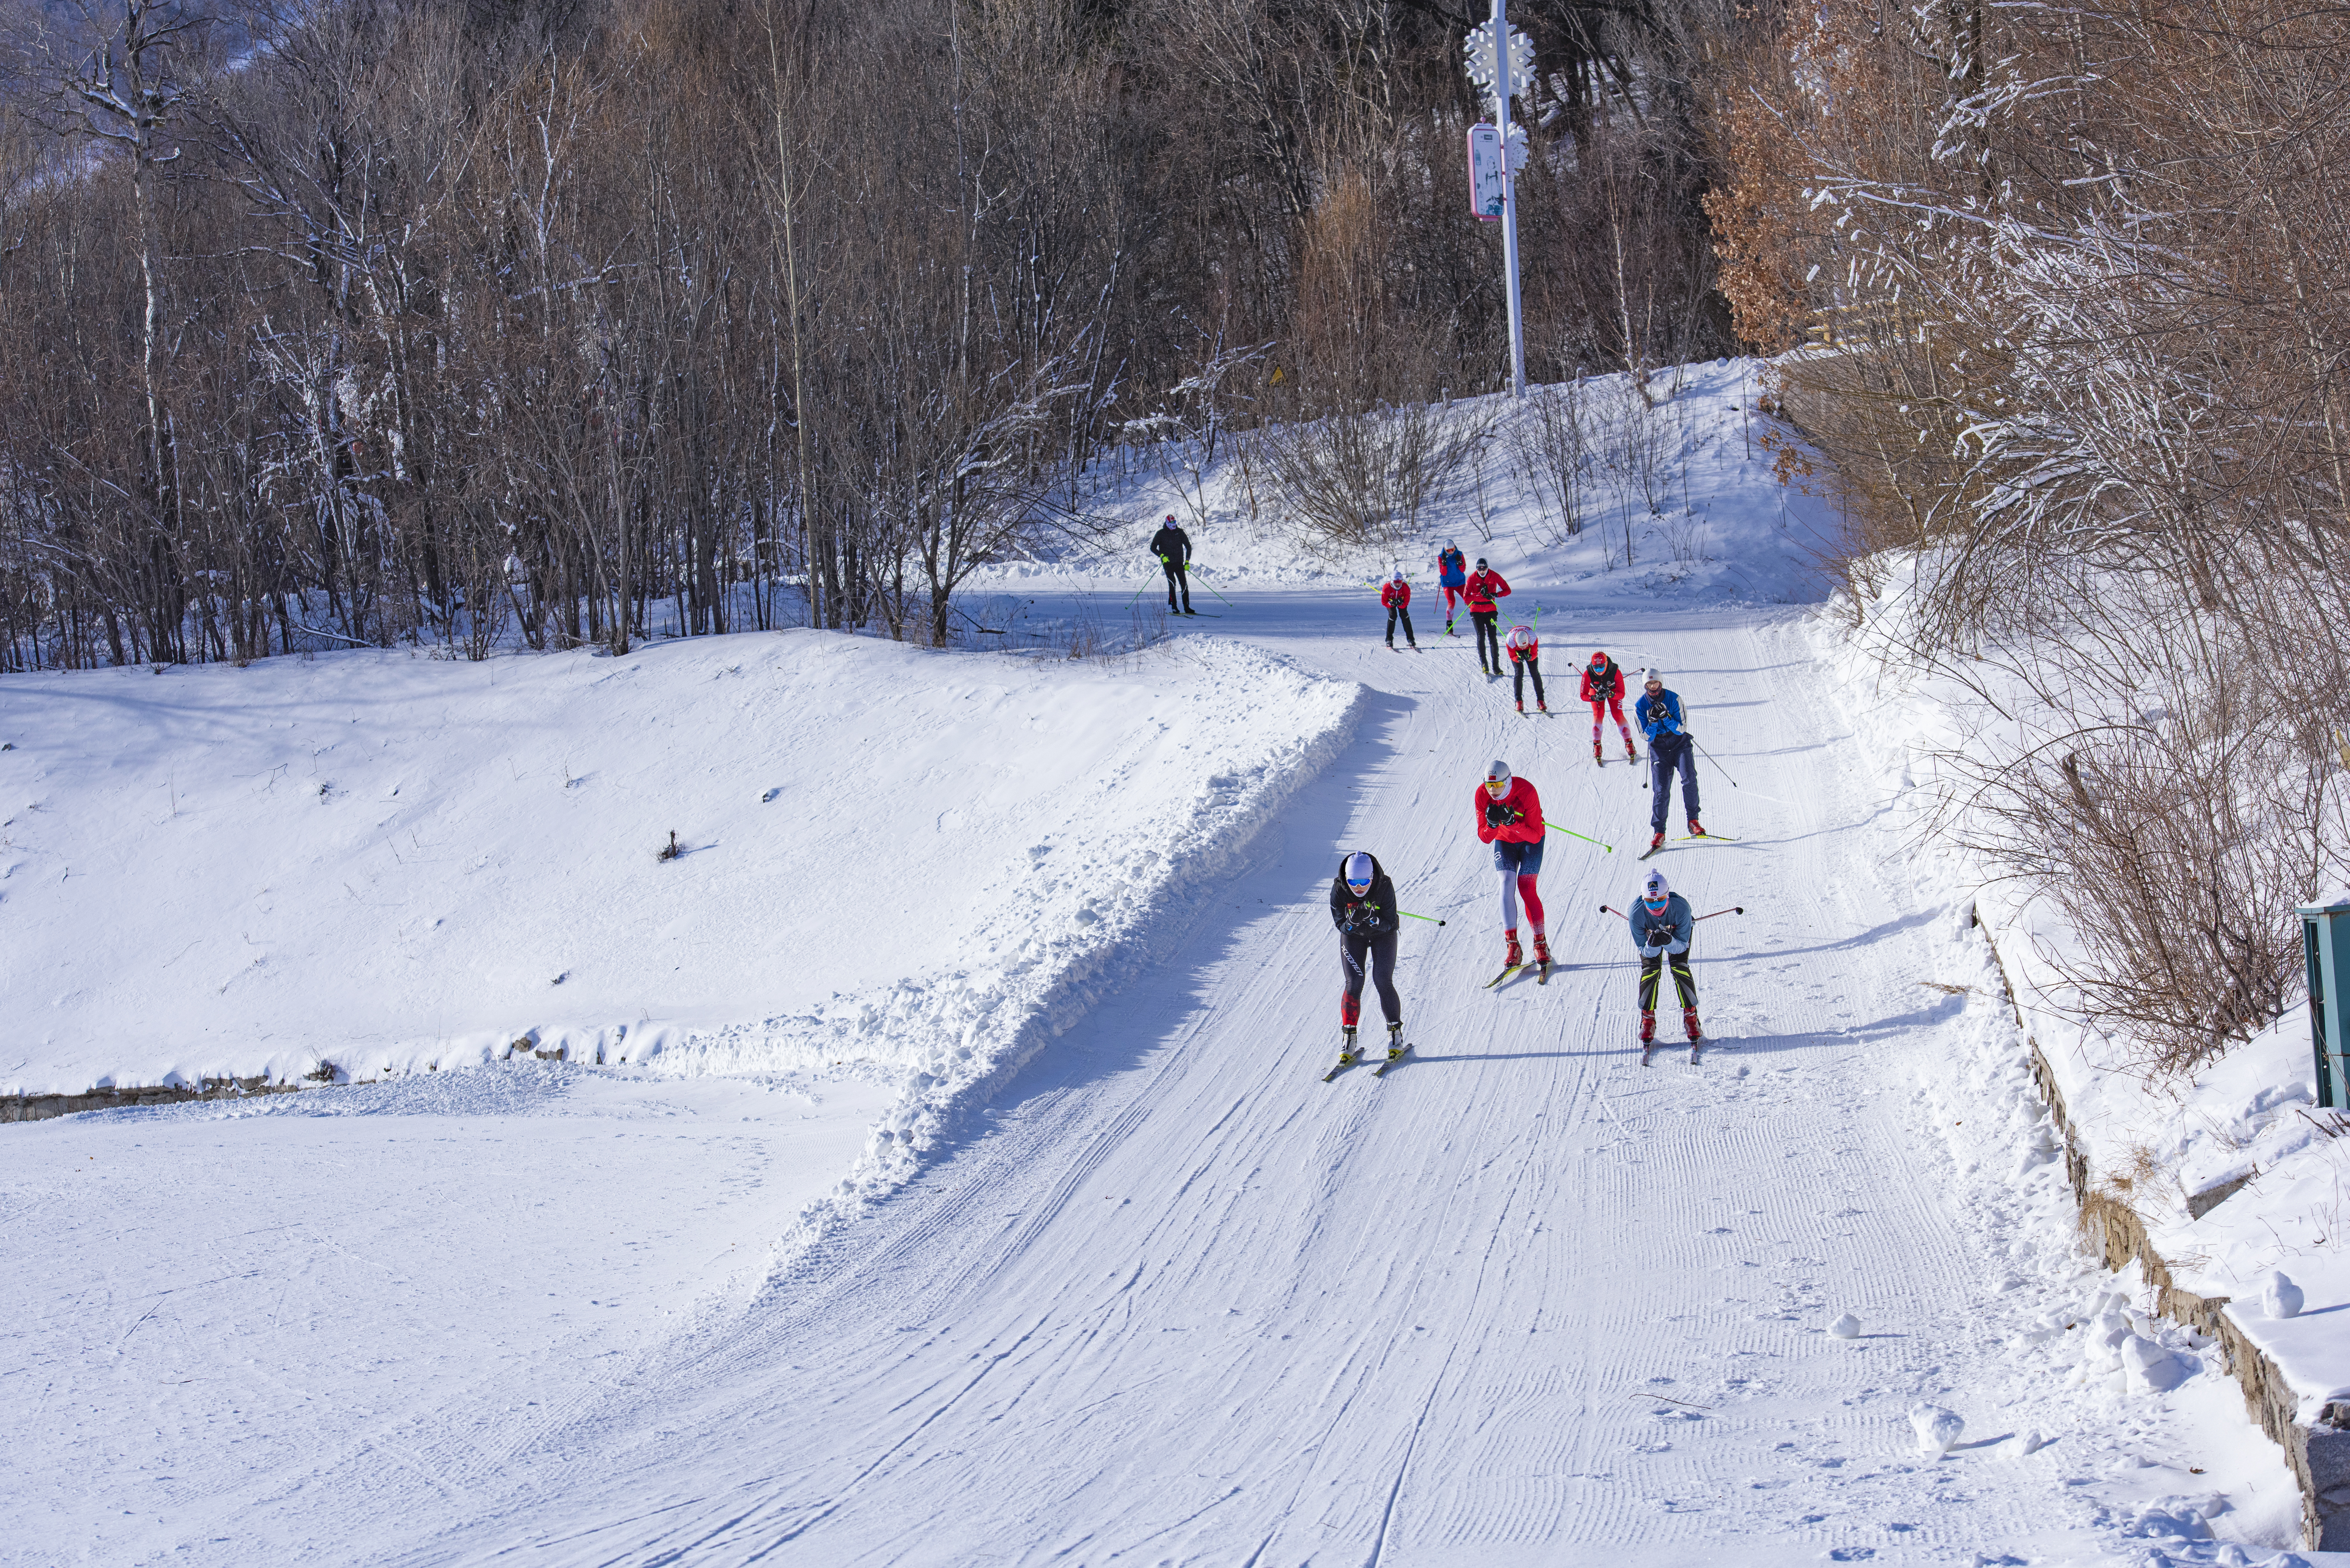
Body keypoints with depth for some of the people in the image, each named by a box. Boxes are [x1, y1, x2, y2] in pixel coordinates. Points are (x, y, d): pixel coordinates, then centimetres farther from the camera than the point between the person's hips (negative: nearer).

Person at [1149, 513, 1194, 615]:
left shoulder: (1180, 532, 7)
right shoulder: (1161, 534, 1)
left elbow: (1188, 546, 11)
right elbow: (1153, 548, 1)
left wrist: (1187, 561, 1)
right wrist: (1162, 556, -17)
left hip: (1179, 563, 2)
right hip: (1168, 563, -2)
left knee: (1184, 584, -4)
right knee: (1172, 584, -13)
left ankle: (1187, 607, 0)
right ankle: (1173, 607, -9)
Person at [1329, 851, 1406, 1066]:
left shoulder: (1385, 887, -29)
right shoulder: (1339, 889, -25)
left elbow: (1389, 923, -22)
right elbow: (1341, 924, -18)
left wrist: (1375, 922, -43)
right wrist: (1353, 922, -41)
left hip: (1383, 935, -1)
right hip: (1353, 935, 1)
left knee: (1383, 981, -14)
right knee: (1354, 983, -11)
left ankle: (1395, 1032, 3)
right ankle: (1349, 1039, -1)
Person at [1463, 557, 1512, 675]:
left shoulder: (1495, 577, -3)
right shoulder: (1472, 579, -6)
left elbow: (1507, 590, 1)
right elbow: (1466, 597, -11)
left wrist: (1496, 595, -17)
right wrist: (1480, 595, -24)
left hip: (1491, 611, 1)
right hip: (1477, 612, -1)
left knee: (1493, 638, -5)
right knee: (1481, 637, -10)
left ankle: (1496, 666, -3)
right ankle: (1484, 664, -3)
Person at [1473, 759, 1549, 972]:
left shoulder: (1526, 791, -32)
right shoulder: (1482, 795, -22)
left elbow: (1535, 836, -31)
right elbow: (1484, 838, -18)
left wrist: (1512, 821, -44)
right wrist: (1492, 823, -40)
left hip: (1531, 840, -2)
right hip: (1504, 841, 2)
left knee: (1526, 888, -11)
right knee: (1507, 883, -16)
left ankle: (1541, 944, 3)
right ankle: (1513, 946, -16)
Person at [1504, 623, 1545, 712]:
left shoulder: (1533, 638, -39)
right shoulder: (1511, 641, -39)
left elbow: (1535, 654, -25)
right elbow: (1512, 656, -23)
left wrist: (1530, 657, -48)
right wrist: (1518, 659, -45)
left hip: (1530, 651, 1)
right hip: (1516, 653, -1)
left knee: (1535, 673, -9)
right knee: (1519, 673, -16)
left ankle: (1541, 701, -5)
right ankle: (1519, 702, -10)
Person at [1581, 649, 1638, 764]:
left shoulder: (1616, 672, -36)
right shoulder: (1588, 674, -34)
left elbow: (1622, 694, -29)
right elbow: (1584, 696, -28)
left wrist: (1610, 694, -49)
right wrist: (1595, 698, -47)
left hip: (1613, 690, 0)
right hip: (1596, 691, 1)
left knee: (1618, 715, -11)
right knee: (1598, 715, -15)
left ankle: (1629, 744, -1)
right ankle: (1597, 746, -6)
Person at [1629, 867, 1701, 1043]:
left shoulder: (1681, 907, -40)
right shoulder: (1637, 912, -39)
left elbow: (1682, 947, -30)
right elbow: (1644, 951, -28)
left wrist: (1668, 942, -51)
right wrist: (1653, 945, -51)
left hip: (1678, 932, 0)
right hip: (1648, 933, 0)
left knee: (1680, 967, -16)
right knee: (1651, 968, -16)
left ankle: (1690, 1016, 0)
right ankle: (1648, 1019, 0)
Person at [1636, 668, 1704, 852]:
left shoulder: (1674, 699, -10)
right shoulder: (1640, 706, -6)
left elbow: (1681, 729, -12)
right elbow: (1646, 737, -7)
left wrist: (1666, 717, -27)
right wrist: (1653, 721, -25)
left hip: (1680, 743, -1)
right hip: (1659, 748, 1)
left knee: (1689, 778, -22)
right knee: (1661, 790, -8)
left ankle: (1693, 821, -13)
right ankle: (1659, 832, 1)